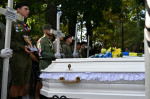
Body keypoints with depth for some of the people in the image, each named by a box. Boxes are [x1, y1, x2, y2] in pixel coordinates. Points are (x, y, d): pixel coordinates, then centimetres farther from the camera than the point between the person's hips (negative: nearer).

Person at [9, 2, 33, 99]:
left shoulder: (26, 26, 18)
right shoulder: (13, 23, -5)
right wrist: (22, 47, -19)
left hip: (28, 57, 8)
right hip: (18, 58, -7)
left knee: (25, 83, 11)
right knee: (17, 83, -1)